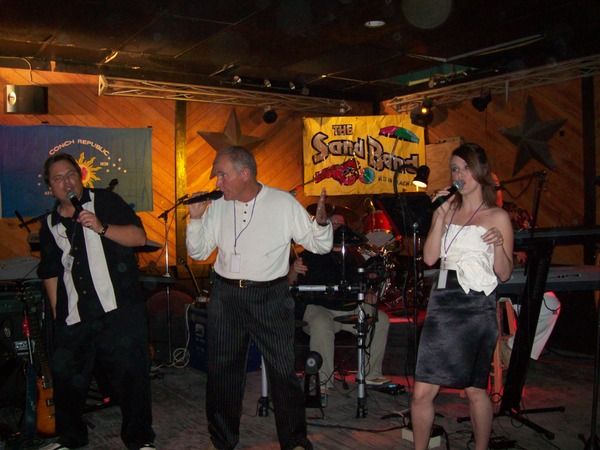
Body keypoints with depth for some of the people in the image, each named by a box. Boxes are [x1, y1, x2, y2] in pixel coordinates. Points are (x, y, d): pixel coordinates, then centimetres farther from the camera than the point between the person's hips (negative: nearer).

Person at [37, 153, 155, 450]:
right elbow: (51, 273, 17)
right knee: (67, 379, 13)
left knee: (130, 374, 2)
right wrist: (57, 314, 13)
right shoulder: (50, 225, 14)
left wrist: (101, 228, -20)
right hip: (73, 318, 4)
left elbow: (139, 237, -7)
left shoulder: (105, 202, 1)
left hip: (118, 310, -4)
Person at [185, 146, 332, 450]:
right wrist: (195, 219, -6)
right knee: (221, 369, 13)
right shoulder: (217, 207, 2)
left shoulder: (283, 203, -6)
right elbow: (198, 252, 9)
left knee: (282, 370, 1)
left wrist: (321, 221, -24)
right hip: (225, 296, 4)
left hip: (270, 297, -3)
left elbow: (320, 245, -3)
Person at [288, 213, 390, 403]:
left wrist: (369, 296, -1)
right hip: (319, 308, -5)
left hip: (351, 309, 5)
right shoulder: (311, 255, 3)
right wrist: (294, 271, -28)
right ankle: (323, 383, -27)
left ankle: (372, 374, -1)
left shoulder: (354, 256, 18)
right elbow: (290, 284, -6)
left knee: (381, 320, -13)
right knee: (321, 326, -36)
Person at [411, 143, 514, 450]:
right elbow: (429, 258, -1)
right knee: (423, 391, -1)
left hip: (477, 307, -3)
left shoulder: (498, 217, 2)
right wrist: (440, 216, -7)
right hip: (443, 303, 3)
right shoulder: (446, 210, 11)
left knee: (474, 389, 9)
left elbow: (504, 274, 0)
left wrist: (498, 245, -18)